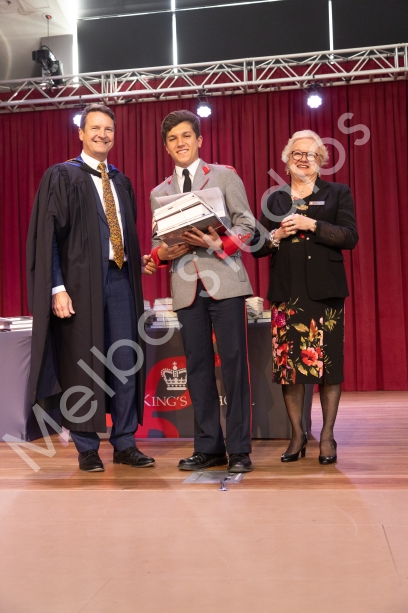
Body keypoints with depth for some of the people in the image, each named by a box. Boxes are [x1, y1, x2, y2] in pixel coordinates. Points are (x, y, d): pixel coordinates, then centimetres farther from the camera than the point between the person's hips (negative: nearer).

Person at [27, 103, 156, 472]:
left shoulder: (121, 181, 18)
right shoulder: (61, 176, 1)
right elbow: (47, 236, -6)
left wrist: (139, 260, 4)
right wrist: (56, 288, -14)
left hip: (120, 279, 5)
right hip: (81, 281, -5)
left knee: (125, 362, 3)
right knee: (83, 364, 1)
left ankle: (124, 444, 14)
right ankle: (87, 448, 13)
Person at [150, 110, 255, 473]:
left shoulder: (224, 176, 8)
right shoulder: (159, 193, 18)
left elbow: (246, 224, 1)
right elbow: (157, 244, 18)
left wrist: (218, 244, -16)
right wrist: (164, 253, -5)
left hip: (224, 282, -3)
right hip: (187, 288, 4)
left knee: (234, 362, -5)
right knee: (198, 366, 6)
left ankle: (240, 449, 3)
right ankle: (209, 447, 15)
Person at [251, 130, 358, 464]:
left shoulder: (338, 193, 9)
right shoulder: (275, 199, 15)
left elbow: (350, 236, -4)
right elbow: (257, 247, 13)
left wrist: (311, 225, -14)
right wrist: (276, 236, -7)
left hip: (325, 289, -2)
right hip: (287, 291, 2)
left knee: (328, 360, -2)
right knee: (288, 361, 0)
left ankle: (327, 436, 9)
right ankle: (298, 434, 12)